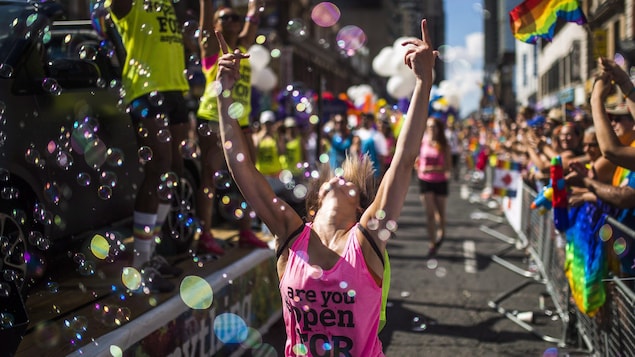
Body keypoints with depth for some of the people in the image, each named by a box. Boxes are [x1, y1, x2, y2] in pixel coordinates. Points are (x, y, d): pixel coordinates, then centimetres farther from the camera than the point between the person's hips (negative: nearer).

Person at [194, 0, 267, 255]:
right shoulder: (212, 45, 2)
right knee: (210, 178, -8)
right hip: (213, 120, -7)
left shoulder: (242, 46, 18)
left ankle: (245, 232, 16)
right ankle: (205, 236, -8)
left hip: (240, 123, 7)